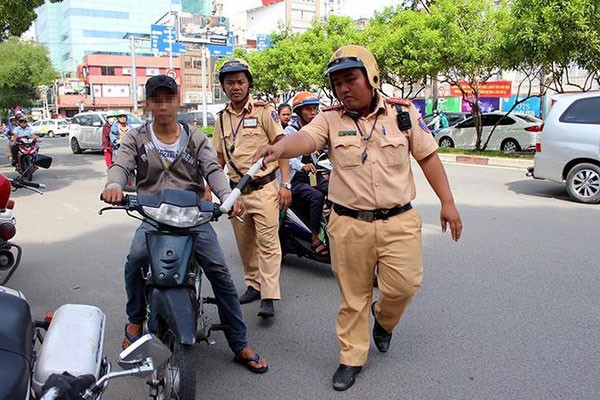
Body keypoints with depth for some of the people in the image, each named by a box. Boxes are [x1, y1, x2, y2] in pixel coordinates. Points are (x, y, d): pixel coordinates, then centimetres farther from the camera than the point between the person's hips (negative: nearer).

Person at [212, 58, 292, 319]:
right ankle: (253, 285, 27)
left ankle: (269, 297, -4)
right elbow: (219, 158, 17)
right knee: (245, 244, 12)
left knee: (267, 242, -7)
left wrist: (285, 184, -12)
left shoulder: (263, 111, -3)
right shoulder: (222, 118, 12)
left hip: (263, 188, -5)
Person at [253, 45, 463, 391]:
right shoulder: (330, 119, 0)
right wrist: (280, 148, -44)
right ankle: (352, 358, 28)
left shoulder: (403, 112, 2)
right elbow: (306, 138, -21)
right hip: (349, 224, 0)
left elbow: (428, 156, 7)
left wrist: (448, 203, 4)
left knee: (403, 285, -4)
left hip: (398, 222, 1)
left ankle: (383, 318, 32)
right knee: (353, 295, 9)